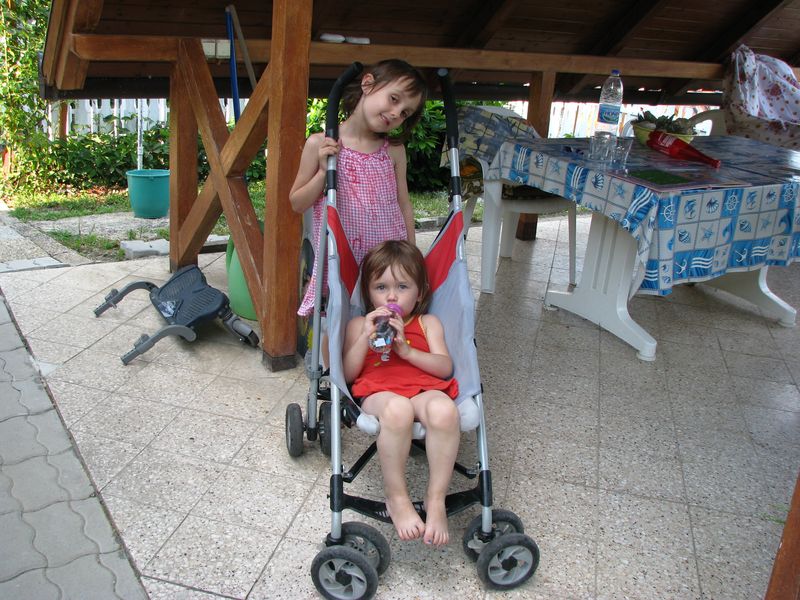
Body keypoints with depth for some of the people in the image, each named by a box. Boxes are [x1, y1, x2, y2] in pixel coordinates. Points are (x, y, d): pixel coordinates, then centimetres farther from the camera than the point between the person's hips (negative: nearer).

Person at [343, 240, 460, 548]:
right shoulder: (359, 324, 24)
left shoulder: (428, 323, 24)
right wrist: (366, 336, -3)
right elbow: (348, 373, 11)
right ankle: (396, 497, -22)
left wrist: (406, 349, -5)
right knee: (397, 409, -40)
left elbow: (445, 368, 8)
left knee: (443, 409, -37)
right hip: (378, 392, -1)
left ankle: (436, 500, -22)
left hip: (425, 389, 1)